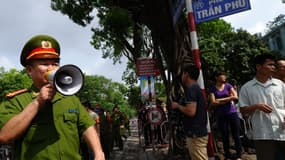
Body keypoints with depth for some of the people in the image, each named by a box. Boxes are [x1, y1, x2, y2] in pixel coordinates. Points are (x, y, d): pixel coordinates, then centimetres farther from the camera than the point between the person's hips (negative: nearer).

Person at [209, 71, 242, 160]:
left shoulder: (228, 86, 5)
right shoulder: (213, 89, 1)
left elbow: (235, 97, -6)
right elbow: (213, 102, -9)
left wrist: (220, 100, -9)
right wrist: (229, 98, -6)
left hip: (232, 113, 1)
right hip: (221, 115, 0)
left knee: (236, 135, 4)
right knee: (225, 136, 6)